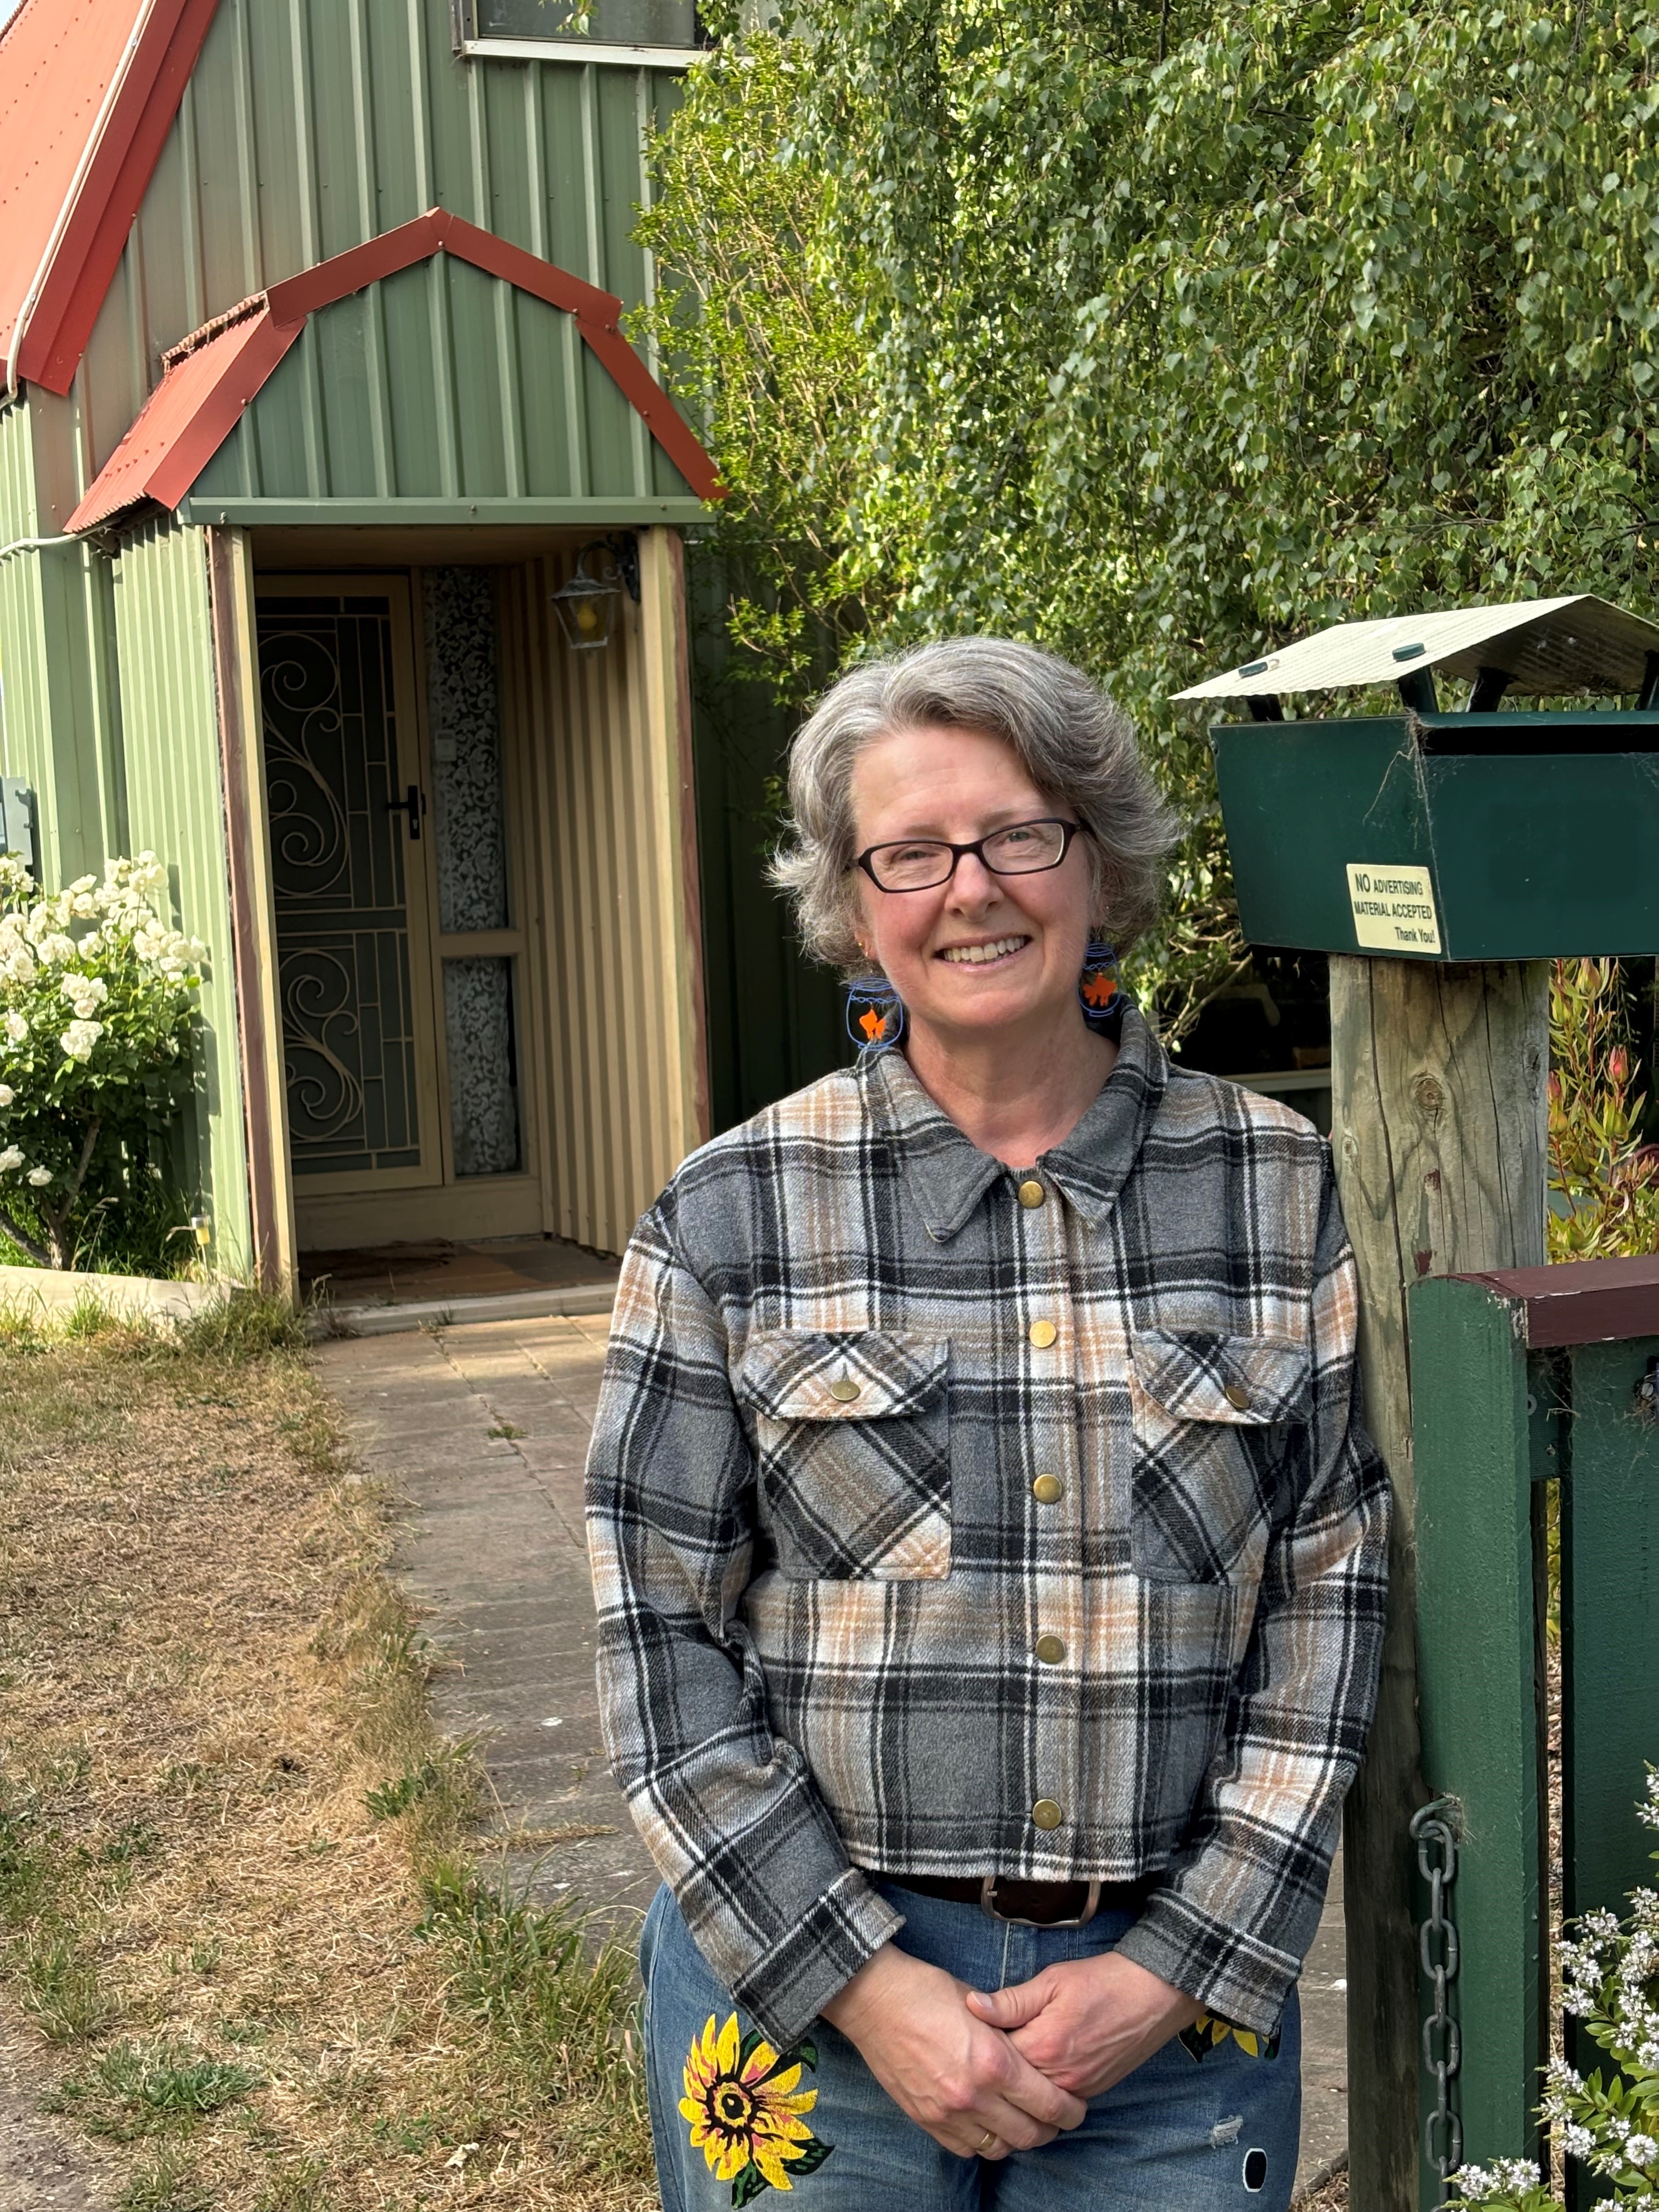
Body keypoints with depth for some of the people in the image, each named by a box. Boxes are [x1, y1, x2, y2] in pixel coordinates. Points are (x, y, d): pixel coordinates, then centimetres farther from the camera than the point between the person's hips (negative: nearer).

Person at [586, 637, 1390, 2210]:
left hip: (1182, 1996, 1)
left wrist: (1181, 1966, -7)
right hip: (801, 1981, -1)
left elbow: (1329, 1586, -1)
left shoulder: (1276, 1185, -1)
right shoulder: (731, 1214, -5)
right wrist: (861, 1982, -10)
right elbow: (659, 1632, -4)